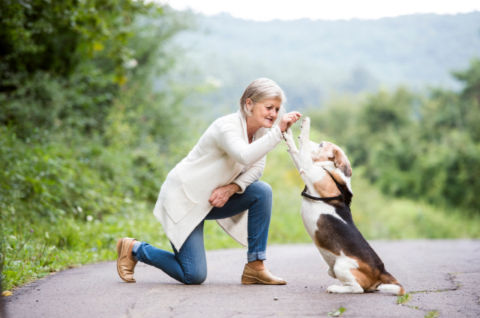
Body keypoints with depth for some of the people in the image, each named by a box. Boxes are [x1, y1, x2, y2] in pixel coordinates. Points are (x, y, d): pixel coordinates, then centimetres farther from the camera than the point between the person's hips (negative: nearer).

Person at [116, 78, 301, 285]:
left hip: (212, 200, 8)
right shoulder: (227, 127, -24)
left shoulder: (260, 130, 0)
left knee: (262, 191, -15)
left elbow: (256, 168, 2)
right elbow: (245, 156, -43)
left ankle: (255, 267, -7)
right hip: (183, 198, -8)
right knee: (194, 276, -12)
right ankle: (135, 249, 11)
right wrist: (278, 131, -44)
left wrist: (231, 188, -16)